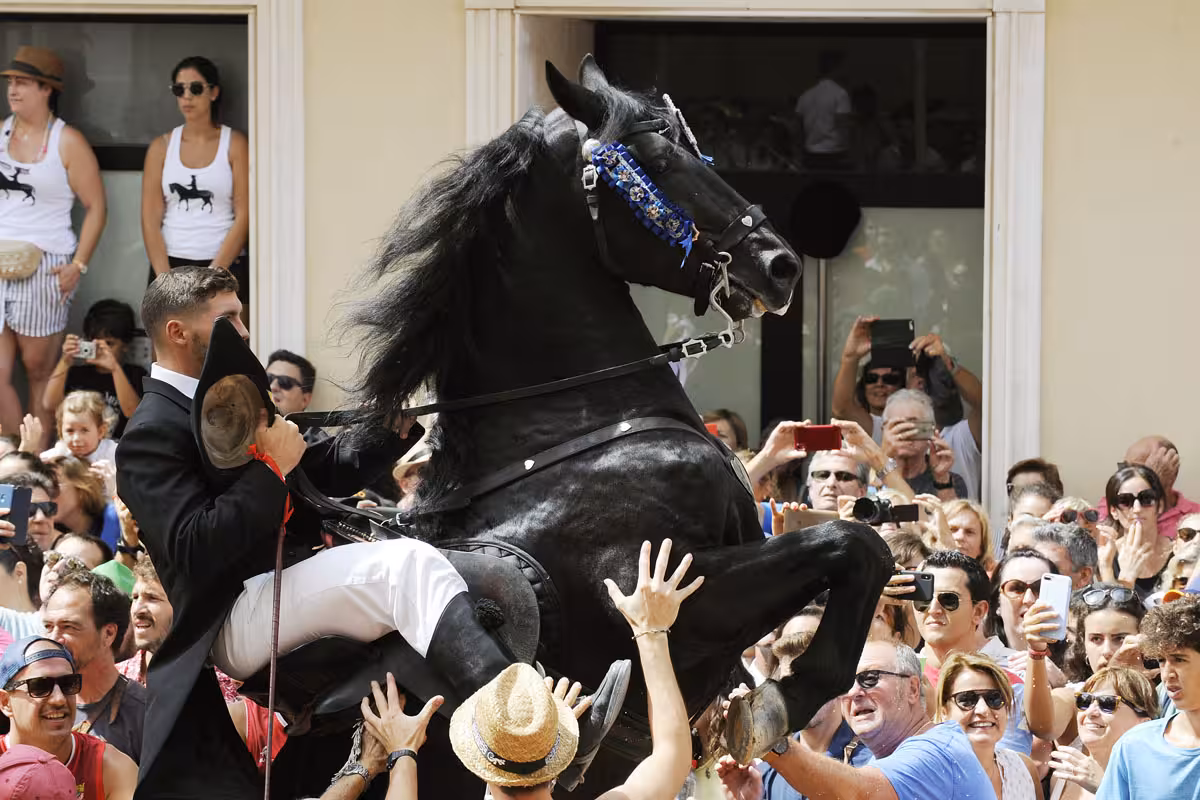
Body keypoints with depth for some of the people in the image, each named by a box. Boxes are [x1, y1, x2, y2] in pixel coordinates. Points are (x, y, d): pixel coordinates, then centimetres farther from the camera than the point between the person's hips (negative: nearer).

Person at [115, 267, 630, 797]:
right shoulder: (152, 435, -9)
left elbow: (325, 471, 20)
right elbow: (193, 550, -22)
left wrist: (395, 426, 5)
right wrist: (273, 466, -20)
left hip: (295, 577, 10)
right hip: (236, 618, -10)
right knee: (410, 566, -30)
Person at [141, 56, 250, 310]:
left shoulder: (235, 144, 4)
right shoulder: (161, 147, 10)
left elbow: (244, 216, -2)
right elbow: (150, 219, 5)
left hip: (224, 264, -2)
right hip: (170, 265, 2)